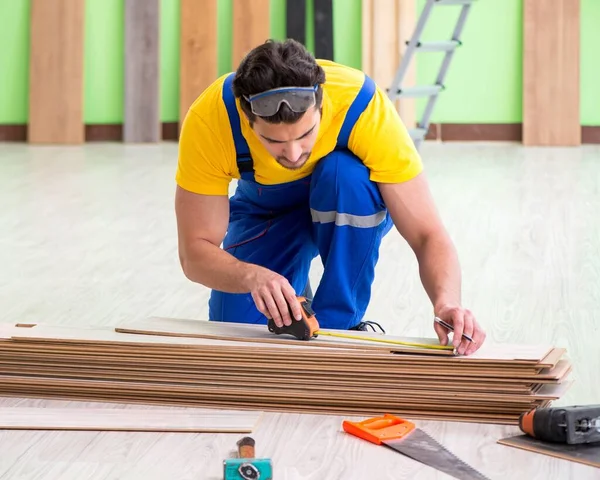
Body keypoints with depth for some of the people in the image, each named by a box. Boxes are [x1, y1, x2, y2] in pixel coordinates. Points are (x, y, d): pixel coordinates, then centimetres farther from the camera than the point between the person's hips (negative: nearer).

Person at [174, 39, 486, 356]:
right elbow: (195, 251, -30)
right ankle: (294, 295, 14)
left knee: (348, 175, -37)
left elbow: (427, 235, -36)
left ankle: (338, 326, -18)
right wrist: (253, 276, -51)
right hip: (266, 210, 1)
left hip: (352, 207, -1)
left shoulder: (363, 105, -38)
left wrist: (446, 303, -56)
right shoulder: (208, 119, -35)